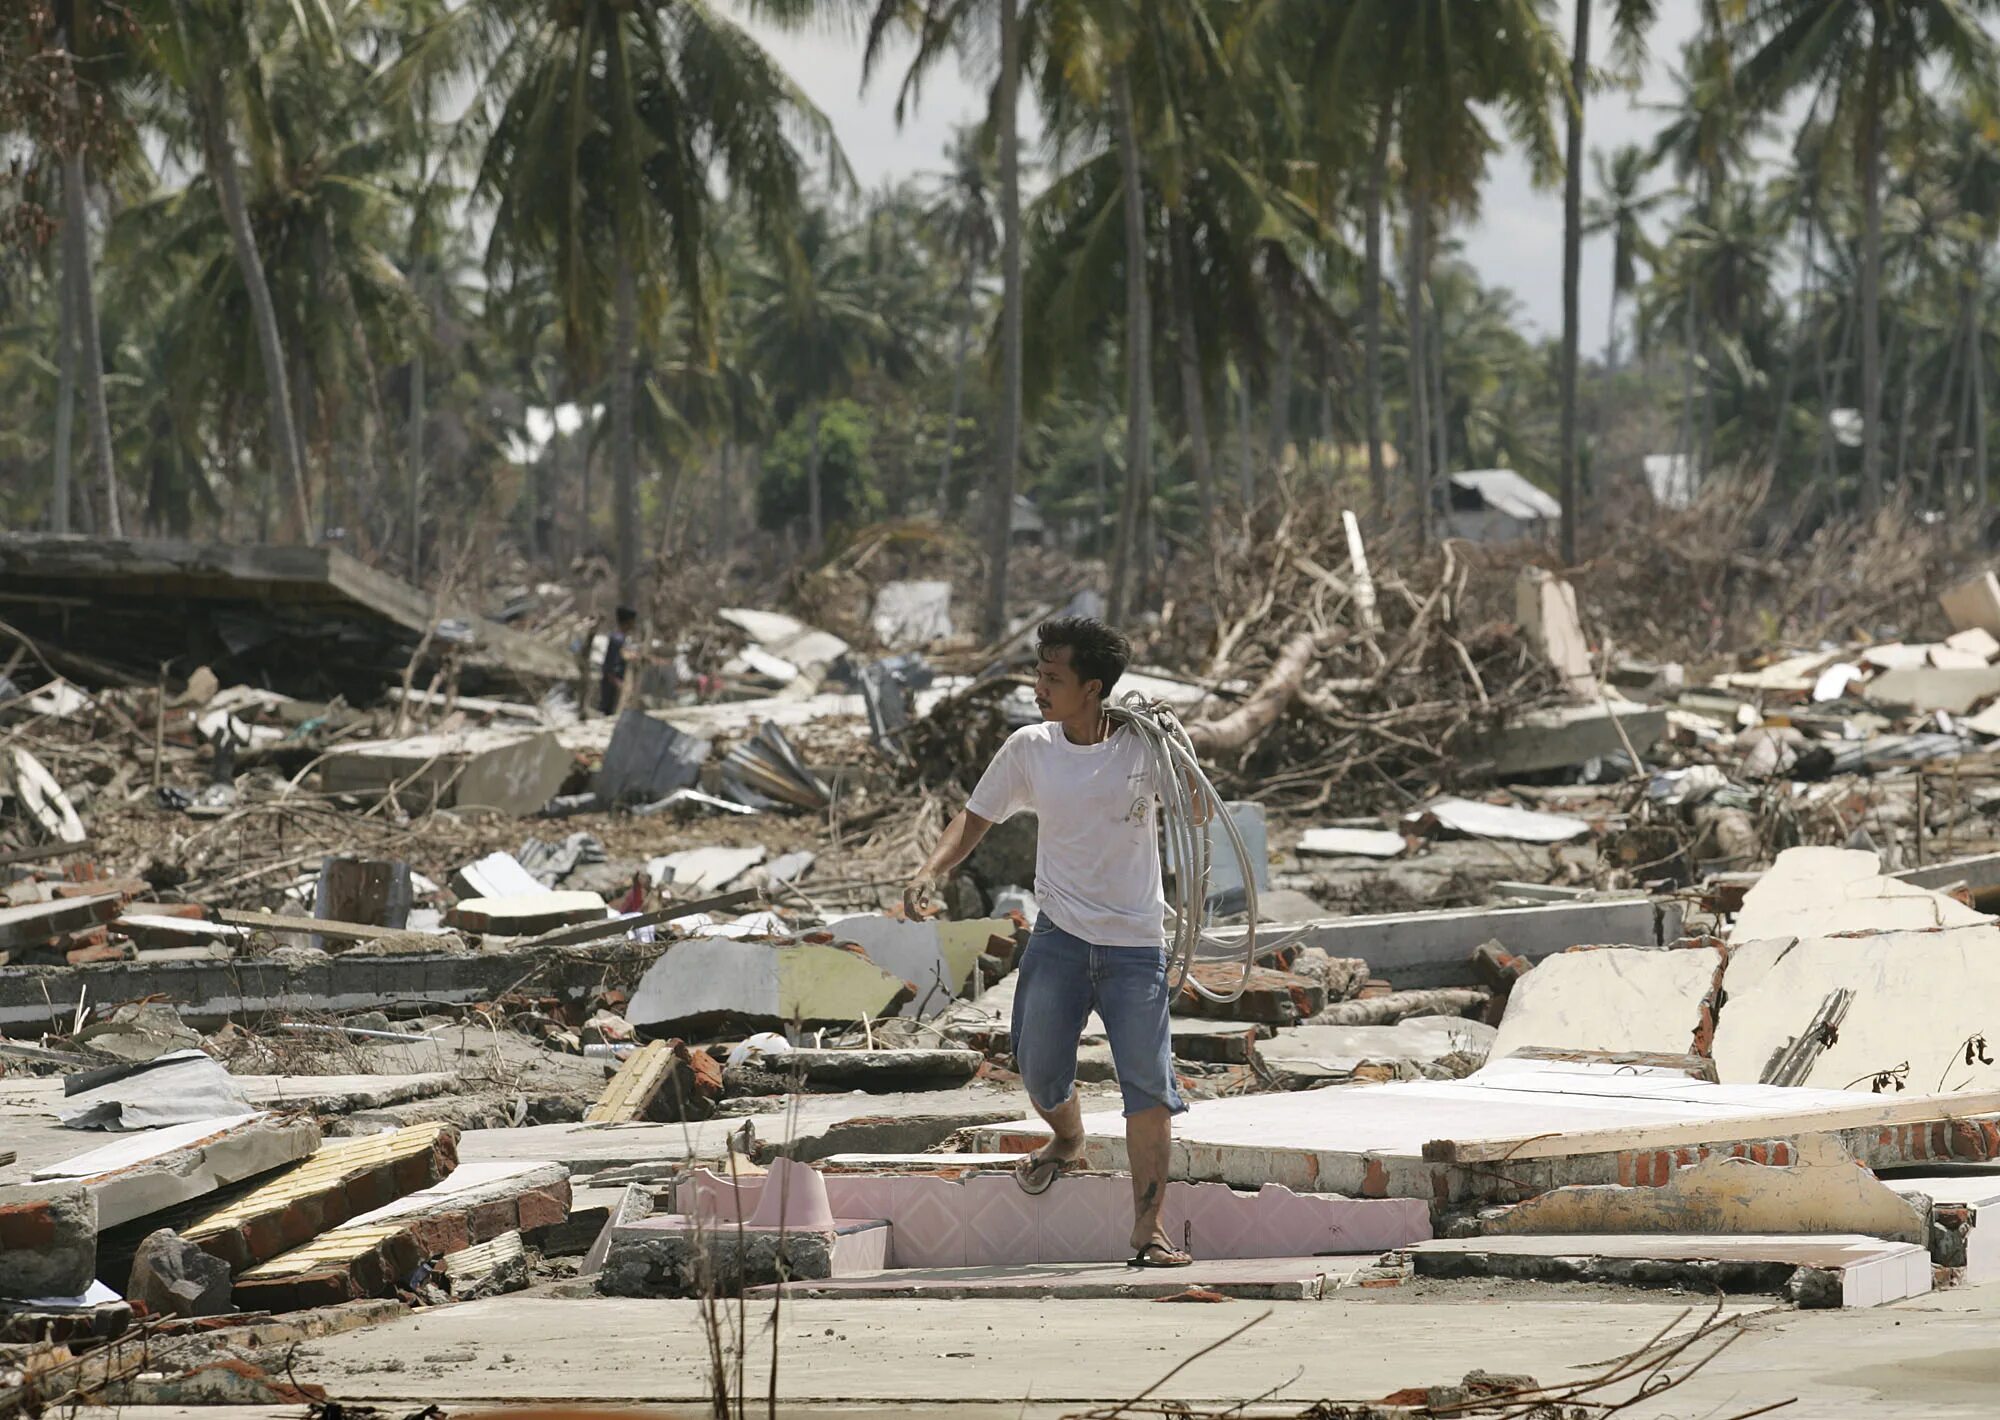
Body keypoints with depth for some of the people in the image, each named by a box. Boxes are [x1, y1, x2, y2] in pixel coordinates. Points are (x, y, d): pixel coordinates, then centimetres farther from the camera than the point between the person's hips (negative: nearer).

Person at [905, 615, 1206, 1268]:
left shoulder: (1141, 746, -5)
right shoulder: (1029, 749, 1)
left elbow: (1199, 815, -5)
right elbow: (976, 817, 10)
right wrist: (930, 871, -5)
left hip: (1135, 944, -2)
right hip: (1059, 937, 2)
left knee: (1149, 1084, -9)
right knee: (1038, 1068, -1)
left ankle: (1149, 1230, -6)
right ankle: (1067, 1140, 36)